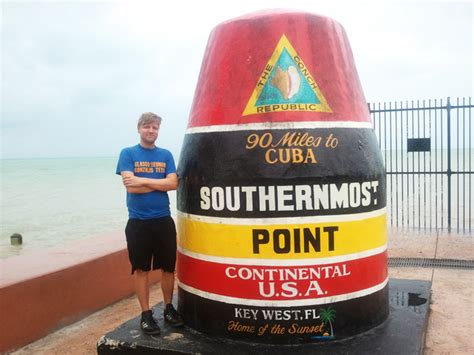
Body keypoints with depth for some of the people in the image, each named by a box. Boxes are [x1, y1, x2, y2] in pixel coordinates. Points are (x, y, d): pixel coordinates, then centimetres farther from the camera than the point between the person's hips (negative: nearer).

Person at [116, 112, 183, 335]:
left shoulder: (165, 155, 7)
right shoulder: (127, 153, 0)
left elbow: (173, 183, -6)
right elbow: (130, 185, -13)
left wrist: (143, 180, -13)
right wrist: (160, 183, -9)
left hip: (163, 220, 3)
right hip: (138, 222, -2)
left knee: (168, 267, 10)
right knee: (141, 269, 6)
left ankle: (168, 308, 27)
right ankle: (146, 314, 18)